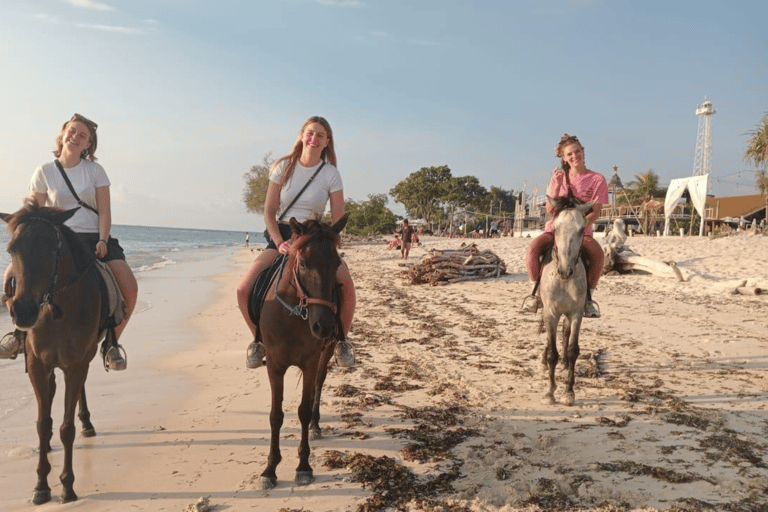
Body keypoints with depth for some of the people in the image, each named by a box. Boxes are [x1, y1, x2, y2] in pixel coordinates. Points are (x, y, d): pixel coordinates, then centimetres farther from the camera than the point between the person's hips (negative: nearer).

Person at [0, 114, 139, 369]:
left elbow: (104, 212, 1)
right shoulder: (44, 172, 5)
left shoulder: (95, 171, 5)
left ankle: (111, 342, -3)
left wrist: (102, 240, -14)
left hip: (95, 239, -1)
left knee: (129, 287, -23)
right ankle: (23, 329, 3)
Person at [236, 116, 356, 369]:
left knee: (346, 284, -27)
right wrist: (280, 243, -16)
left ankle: (341, 340, -2)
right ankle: (259, 339, 11)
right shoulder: (283, 167, -1)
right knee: (244, 289, -17)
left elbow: (338, 220, -3)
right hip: (282, 237, 1)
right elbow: (269, 212, -2)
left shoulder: (331, 174, -3)